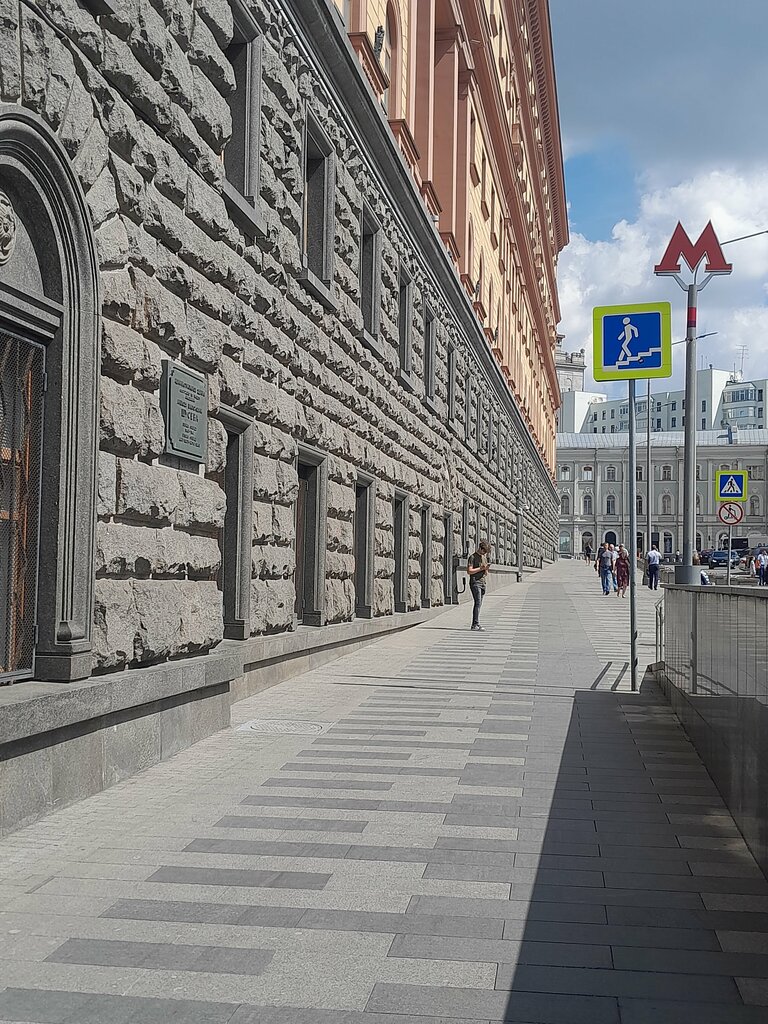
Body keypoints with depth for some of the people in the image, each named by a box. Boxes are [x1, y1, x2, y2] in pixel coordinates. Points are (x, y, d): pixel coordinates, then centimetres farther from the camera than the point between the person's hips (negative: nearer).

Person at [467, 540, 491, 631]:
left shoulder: (484, 557, 20)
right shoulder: (472, 557, -3)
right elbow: (469, 571, -11)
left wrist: (486, 568, 0)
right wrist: (480, 568, -15)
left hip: (483, 583, 7)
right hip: (475, 583, -7)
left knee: (479, 604, 4)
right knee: (478, 603, -16)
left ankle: (474, 625, 5)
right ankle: (476, 624, -19)